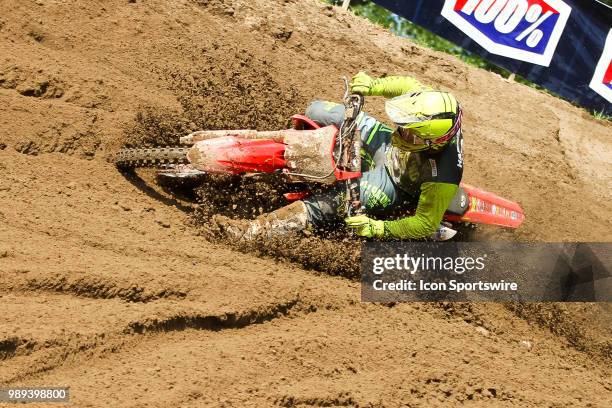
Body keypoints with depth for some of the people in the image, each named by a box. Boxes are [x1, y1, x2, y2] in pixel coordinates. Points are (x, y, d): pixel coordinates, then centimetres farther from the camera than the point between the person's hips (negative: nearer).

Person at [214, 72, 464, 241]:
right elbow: (407, 85, -9)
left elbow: (426, 225, -29)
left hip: (394, 183, -6)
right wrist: (373, 85, -27)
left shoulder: (442, 178, -42)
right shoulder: (431, 106, -31)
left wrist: (376, 229, -36)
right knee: (318, 110, -5)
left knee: (333, 203, -31)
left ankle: (253, 231, -28)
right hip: (389, 147, 6)